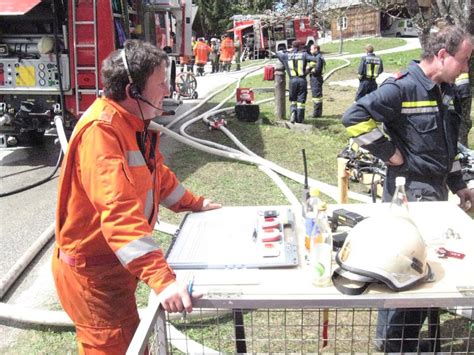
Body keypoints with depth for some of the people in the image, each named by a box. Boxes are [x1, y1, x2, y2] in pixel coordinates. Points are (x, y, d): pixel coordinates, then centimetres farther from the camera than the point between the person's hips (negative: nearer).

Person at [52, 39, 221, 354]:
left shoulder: (135, 122, 2)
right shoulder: (100, 130, -28)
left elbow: (156, 172, 19)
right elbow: (119, 211, -39)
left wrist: (194, 203, 17)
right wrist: (162, 278, -44)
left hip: (118, 260, 9)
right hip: (92, 268, -9)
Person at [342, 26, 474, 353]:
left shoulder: (447, 90, 12)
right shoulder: (402, 88, -17)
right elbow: (354, 117, -25)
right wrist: (391, 153, -19)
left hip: (437, 191, 9)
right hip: (411, 191, -9)